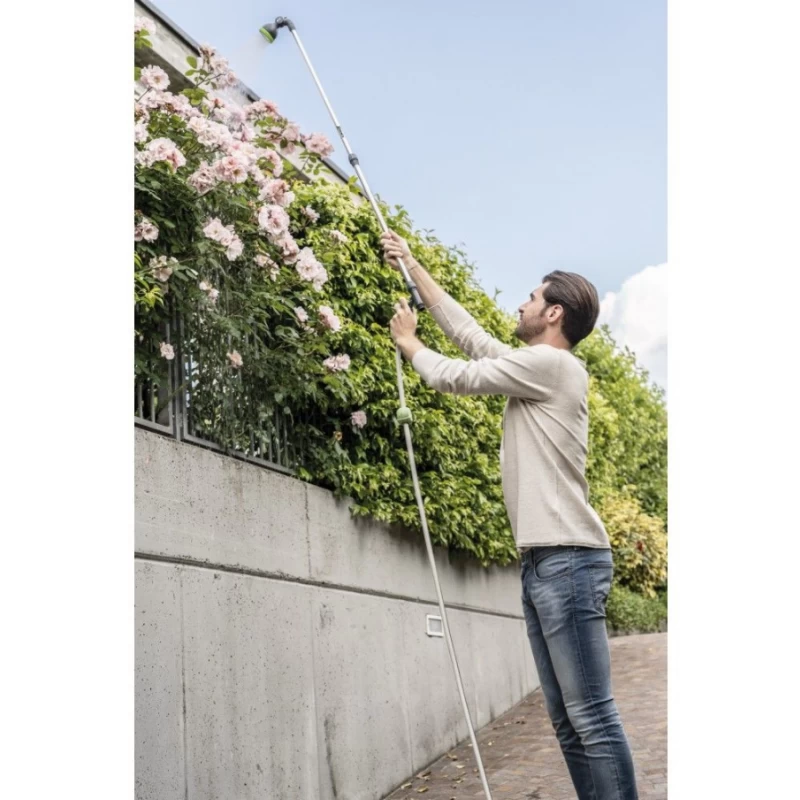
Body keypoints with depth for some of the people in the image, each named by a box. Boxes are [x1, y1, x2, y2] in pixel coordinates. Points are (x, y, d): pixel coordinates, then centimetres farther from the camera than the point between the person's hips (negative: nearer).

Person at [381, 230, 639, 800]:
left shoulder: (550, 363, -7)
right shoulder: (537, 368, 20)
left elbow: (453, 377, -3)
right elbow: (468, 332, 27)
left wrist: (407, 341, 17)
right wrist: (413, 268, 32)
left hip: (568, 559, -10)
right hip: (543, 560, 10)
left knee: (592, 716, -10)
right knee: (569, 720, 9)